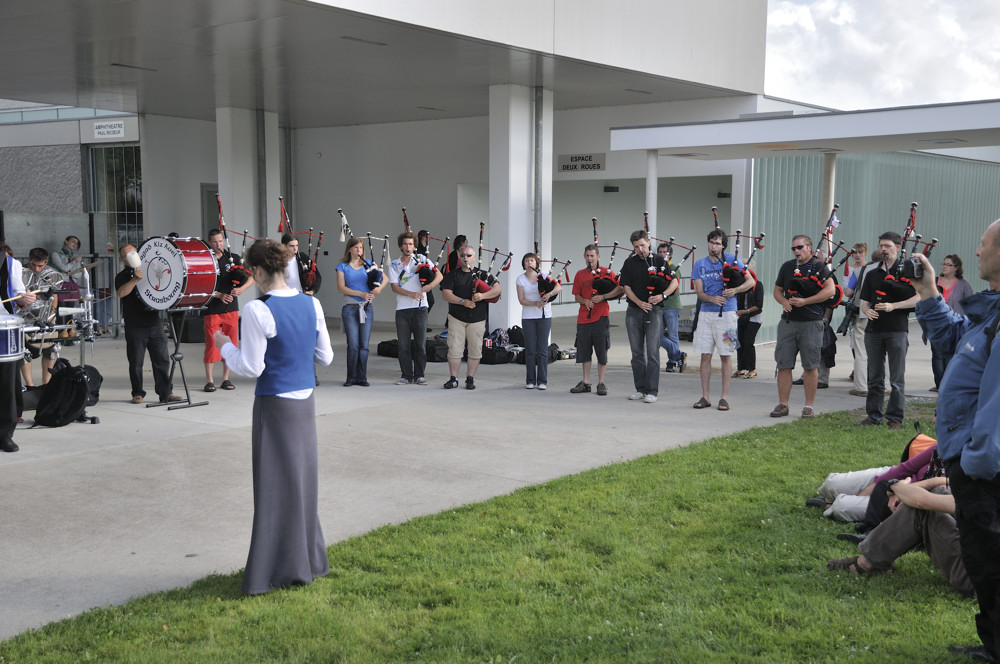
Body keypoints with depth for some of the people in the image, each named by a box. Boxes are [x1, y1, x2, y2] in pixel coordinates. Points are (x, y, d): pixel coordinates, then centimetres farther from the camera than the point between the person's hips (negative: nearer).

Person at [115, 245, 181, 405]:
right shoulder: (122, 276, 4)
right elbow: (121, 293, -16)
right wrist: (136, 279, -26)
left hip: (154, 323, 3)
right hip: (135, 327, -3)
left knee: (162, 360, 0)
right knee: (136, 363, 2)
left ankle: (166, 393, 4)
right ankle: (137, 393, 14)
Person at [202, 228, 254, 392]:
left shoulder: (233, 258, 7)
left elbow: (252, 277, 3)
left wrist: (241, 289, -15)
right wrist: (219, 295, -17)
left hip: (231, 309, 3)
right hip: (212, 310, -3)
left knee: (231, 344, 5)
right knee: (212, 344, -3)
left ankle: (226, 379, 16)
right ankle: (209, 380, 5)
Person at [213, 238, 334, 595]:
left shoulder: (257, 311, -17)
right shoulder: (312, 304, 1)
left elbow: (251, 367, -14)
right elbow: (325, 357, 8)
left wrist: (225, 345, 2)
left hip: (274, 405, -6)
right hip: (306, 402, 6)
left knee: (275, 486, 3)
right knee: (303, 481, 17)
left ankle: (275, 570, 11)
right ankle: (307, 561, 29)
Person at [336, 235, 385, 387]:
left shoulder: (368, 264, 9)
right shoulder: (343, 266, 2)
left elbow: (385, 278, 11)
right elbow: (341, 287, -7)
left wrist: (379, 287, -12)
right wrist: (361, 294, -18)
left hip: (367, 308, 2)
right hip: (350, 308, -2)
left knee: (364, 345, 2)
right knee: (353, 345, -5)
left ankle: (362, 377, 8)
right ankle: (351, 377, 4)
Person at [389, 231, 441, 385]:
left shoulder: (422, 260, 6)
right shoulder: (394, 265, 9)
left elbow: (439, 276, -1)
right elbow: (394, 287, -1)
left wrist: (429, 286, -21)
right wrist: (411, 294, -17)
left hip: (420, 307, -1)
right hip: (402, 309, 1)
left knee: (420, 343, 1)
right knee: (403, 345, 2)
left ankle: (419, 375, 10)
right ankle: (407, 376, 10)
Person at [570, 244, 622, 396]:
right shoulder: (580, 274, 11)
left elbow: (620, 288, -8)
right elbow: (577, 296, 14)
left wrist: (603, 297, -19)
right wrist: (585, 301, -8)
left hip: (601, 318, -4)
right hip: (583, 318, 4)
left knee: (601, 352, 0)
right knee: (584, 352, 8)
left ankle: (601, 383, 8)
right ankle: (586, 383, 17)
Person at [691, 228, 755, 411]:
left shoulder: (732, 260, 1)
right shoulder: (700, 264, 8)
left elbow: (751, 281, 0)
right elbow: (699, 292, 2)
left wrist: (735, 290, -18)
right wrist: (712, 298, -19)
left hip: (726, 313, -3)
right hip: (706, 313, 3)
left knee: (726, 355, 0)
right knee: (705, 355, 3)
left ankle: (725, 397, 6)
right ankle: (705, 396, 11)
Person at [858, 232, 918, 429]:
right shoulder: (873, 274, 15)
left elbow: (918, 298, -8)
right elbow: (864, 301, 15)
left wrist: (893, 306, -18)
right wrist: (867, 311, -8)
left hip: (897, 331, -5)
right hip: (874, 330, 5)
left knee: (897, 379, 0)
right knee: (874, 377, 9)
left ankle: (895, 417, 7)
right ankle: (874, 415, 17)